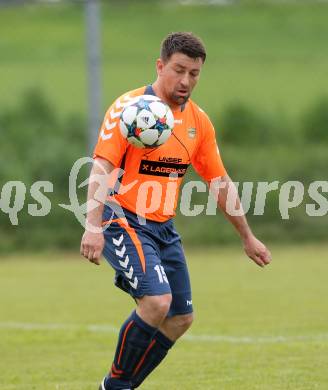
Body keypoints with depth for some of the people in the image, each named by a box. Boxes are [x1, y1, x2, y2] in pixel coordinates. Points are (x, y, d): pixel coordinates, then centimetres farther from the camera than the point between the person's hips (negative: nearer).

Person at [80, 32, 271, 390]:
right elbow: (101, 166, -20)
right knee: (157, 301, -25)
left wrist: (248, 238, 20)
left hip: (163, 227, 8)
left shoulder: (198, 121, 8)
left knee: (180, 319, 6)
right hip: (123, 221, -8)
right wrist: (93, 226, -31)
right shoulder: (129, 107, -12)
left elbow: (220, 182, 18)